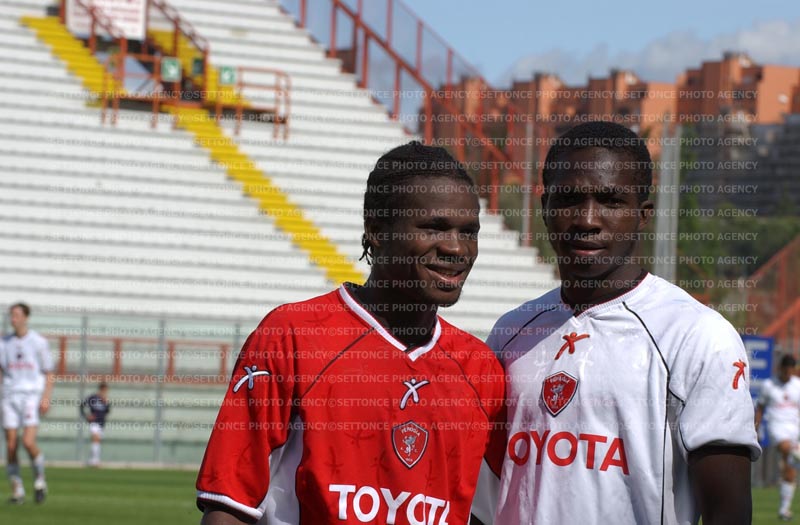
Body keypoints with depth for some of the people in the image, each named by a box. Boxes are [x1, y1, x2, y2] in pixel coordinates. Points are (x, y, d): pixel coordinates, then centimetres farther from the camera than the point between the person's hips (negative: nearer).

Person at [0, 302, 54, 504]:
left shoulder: (39, 342, 2)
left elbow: (49, 374, 4)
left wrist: (46, 397, -9)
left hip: (32, 396, -3)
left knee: (28, 442, -18)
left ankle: (39, 479, 5)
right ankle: (17, 489, 8)